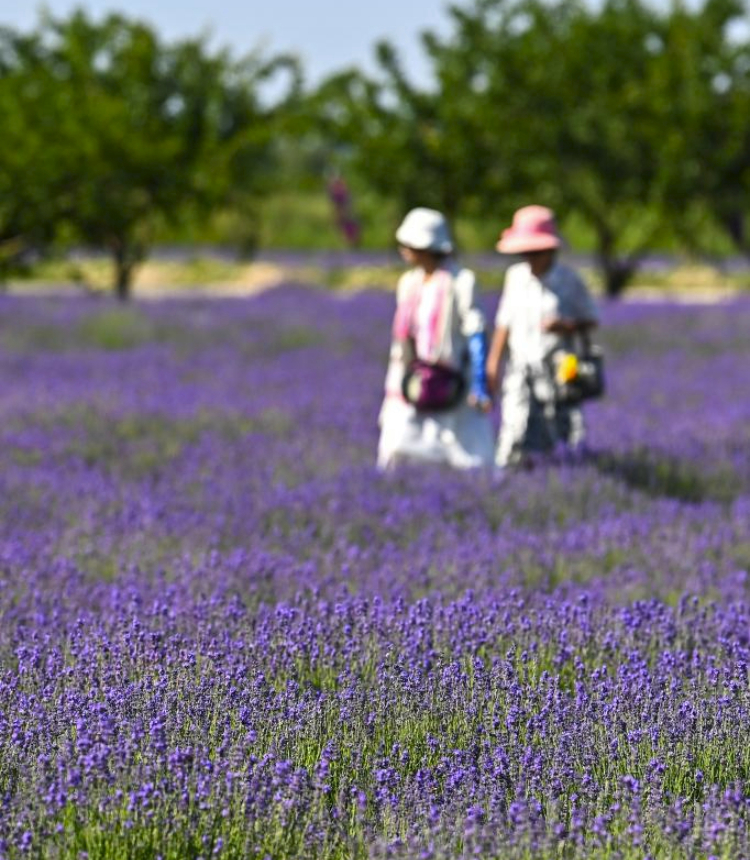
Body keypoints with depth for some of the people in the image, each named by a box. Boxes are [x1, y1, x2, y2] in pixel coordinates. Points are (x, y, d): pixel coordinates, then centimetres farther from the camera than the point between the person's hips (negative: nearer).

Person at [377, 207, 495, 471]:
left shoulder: (460, 282, -9)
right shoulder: (408, 283, 11)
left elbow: (475, 335, -10)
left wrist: (479, 386, -14)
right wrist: (392, 388, 20)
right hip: (410, 387, 6)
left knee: (470, 459, 1)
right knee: (394, 453, -5)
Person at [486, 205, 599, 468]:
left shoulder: (569, 281, -1)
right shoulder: (515, 276, 8)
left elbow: (590, 320, 6)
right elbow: (504, 322, 15)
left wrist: (566, 326, -15)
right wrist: (492, 364, 13)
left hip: (556, 368, -2)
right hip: (521, 366, 2)